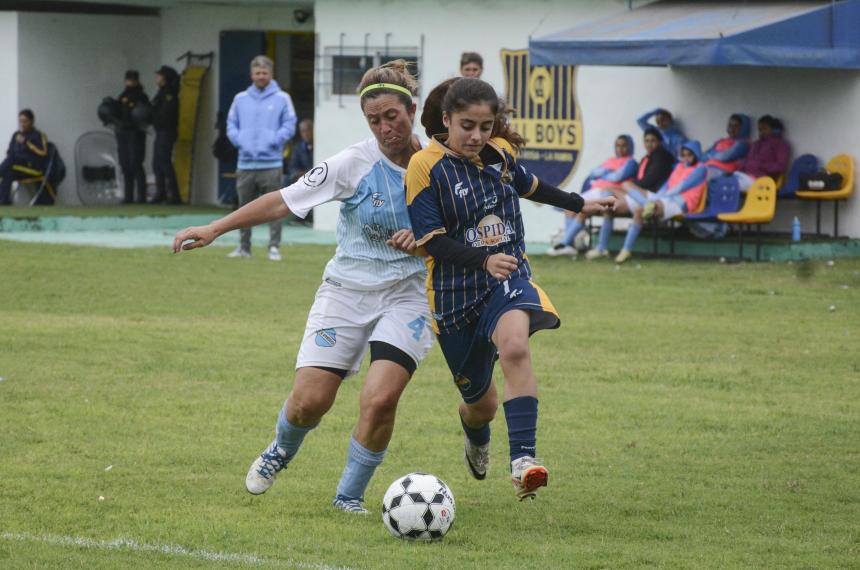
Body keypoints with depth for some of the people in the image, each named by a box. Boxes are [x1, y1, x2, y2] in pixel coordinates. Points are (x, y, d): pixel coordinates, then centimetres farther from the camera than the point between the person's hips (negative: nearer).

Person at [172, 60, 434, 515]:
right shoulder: (355, 163, -10)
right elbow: (282, 201, -8)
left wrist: (423, 239, -16)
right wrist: (214, 229, -12)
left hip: (407, 296, 0)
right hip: (346, 290, 0)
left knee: (380, 399, -20)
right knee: (308, 402, -7)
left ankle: (350, 494, 4)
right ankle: (282, 448, 31)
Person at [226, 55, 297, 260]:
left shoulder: (282, 99, 3)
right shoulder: (241, 99, 12)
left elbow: (289, 125, 1)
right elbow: (231, 124, 15)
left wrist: (274, 140, -11)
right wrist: (238, 140, -3)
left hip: (271, 164, -3)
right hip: (246, 164, 3)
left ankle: (274, 247, -3)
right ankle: (244, 247, 18)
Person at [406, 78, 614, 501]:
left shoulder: (500, 153, 2)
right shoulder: (426, 167, -12)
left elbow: (528, 186, 25)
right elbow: (433, 241, -17)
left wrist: (579, 204, 37)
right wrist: (484, 260, -31)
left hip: (509, 278, 1)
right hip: (455, 291, -1)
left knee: (514, 345, -34)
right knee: (480, 401, 13)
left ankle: (523, 459, -39)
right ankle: (476, 441, 53)